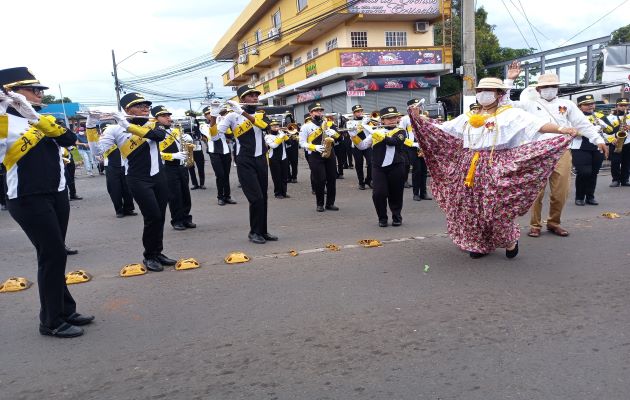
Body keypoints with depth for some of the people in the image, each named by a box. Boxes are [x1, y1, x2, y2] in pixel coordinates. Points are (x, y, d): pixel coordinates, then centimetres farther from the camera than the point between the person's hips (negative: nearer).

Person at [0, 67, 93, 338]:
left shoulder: (40, 119, 14)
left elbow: (71, 139, 3)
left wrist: (47, 124, -13)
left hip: (57, 194, 7)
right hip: (28, 200, -7)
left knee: (54, 254, 13)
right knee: (53, 254, -8)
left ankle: (65, 310, 22)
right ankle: (51, 321, 4)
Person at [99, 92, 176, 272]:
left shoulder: (153, 125, 5)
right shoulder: (116, 129, -4)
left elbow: (160, 135, -18)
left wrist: (129, 126, -25)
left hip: (158, 177, 4)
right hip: (138, 180, -4)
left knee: (160, 217, 8)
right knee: (153, 217, -9)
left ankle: (158, 252, 24)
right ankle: (149, 256, 9)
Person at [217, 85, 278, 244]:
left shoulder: (261, 115, 8)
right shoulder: (233, 116, -2)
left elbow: (265, 125, -16)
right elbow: (215, 134, -10)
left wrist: (242, 112, -25)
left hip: (261, 160, 4)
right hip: (244, 162, -4)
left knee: (263, 198, 9)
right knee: (256, 198, -10)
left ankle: (263, 231, 21)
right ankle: (254, 232, 6)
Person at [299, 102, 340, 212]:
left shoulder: (328, 123, 13)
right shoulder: (306, 126, -1)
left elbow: (338, 136, 13)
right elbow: (302, 143, -4)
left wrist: (333, 133, -10)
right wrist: (315, 147, -18)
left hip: (330, 154, 4)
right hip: (315, 156, -4)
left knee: (332, 179, 5)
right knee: (320, 180, -5)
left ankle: (330, 203, 14)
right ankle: (320, 204, 8)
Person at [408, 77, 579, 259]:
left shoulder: (510, 114, 0)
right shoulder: (467, 118, 14)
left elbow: (537, 124, -12)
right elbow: (440, 130, 16)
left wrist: (561, 129, -26)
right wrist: (418, 118, 8)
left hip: (496, 170, -5)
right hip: (469, 170, 5)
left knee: (497, 208, -7)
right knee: (472, 208, 7)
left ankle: (510, 240, 20)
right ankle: (481, 244, 24)